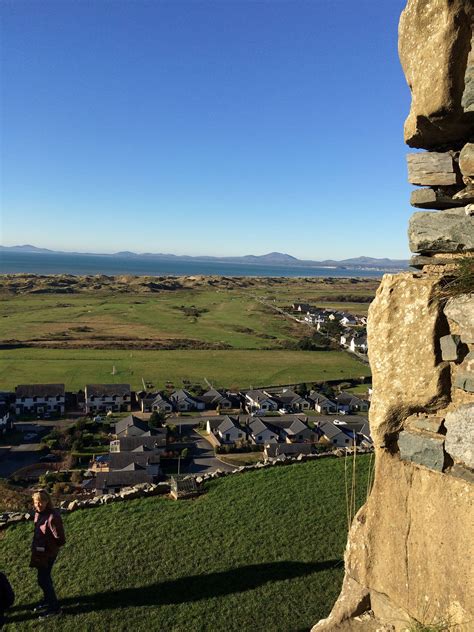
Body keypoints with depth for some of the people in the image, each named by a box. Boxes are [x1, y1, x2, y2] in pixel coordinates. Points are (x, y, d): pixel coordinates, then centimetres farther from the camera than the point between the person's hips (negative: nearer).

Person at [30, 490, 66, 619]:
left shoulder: (52, 516, -28)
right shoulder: (39, 513, -2)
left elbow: (60, 539, -23)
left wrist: (46, 547, -12)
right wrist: (35, 548, 3)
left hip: (48, 553, -8)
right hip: (40, 551, 8)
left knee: (43, 579, 2)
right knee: (45, 576, 22)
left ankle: (54, 607, 16)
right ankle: (47, 600, 42)